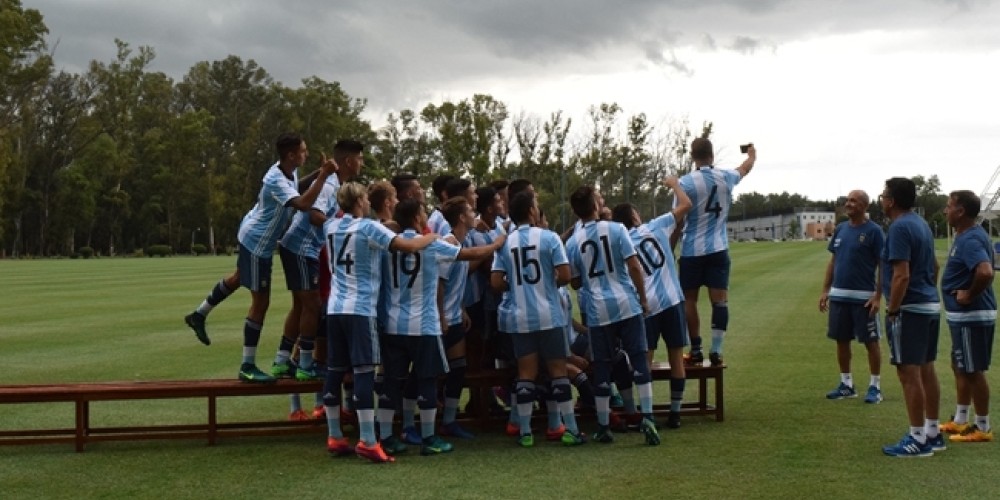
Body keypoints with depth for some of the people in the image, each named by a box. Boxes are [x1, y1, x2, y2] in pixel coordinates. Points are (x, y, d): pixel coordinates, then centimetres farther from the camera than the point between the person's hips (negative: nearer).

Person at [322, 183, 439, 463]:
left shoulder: (331, 227, 11)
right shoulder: (368, 228, -7)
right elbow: (410, 246, -13)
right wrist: (434, 236, 2)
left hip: (335, 309, 7)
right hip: (361, 309, -7)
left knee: (335, 372, 9)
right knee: (364, 372, -8)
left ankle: (334, 438, 15)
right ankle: (367, 442, -11)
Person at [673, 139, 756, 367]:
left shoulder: (685, 183, -9)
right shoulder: (726, 177, 3)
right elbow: (745, 168, 28)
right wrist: (752, 155, 50)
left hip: (691, 251, -2)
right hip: (718, 249, 3)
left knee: (690, 301, 8)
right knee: (719, 299, 2)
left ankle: (696, 351, 13)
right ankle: (716, 351, -2)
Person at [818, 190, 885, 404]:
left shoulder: (874, 231, -8)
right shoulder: (840, 229, 9)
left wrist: (878, 296, -14)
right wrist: (825, 290, 9)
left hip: (863, 297, -6)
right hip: (838, 295, 6)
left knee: (871, 341, 2)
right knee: (841, 340, 11)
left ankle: (875, 386, 11)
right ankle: (846, 385, 22)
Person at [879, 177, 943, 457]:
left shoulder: (899, 227, -17)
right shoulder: (921, 223, 13)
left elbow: (902, 275, -22)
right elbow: (934, 266, 22)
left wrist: (891, 311, -17)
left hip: (910, 308, -10)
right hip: (930, 305, 10)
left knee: (909, 373, -5)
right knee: (926, 370, 14)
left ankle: (918, 440, -1)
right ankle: (933, 434, 20)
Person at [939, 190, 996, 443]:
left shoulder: (970, 239, -22)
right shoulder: (967, 236, 11)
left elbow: (985, 272, -38)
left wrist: (970, 294, -23)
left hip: (971, 316, -11)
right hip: (963, 315, 11)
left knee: (973, 371, -1)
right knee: (960, 367, 19)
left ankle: (983, 427, 10)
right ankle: (960, 420, 30)